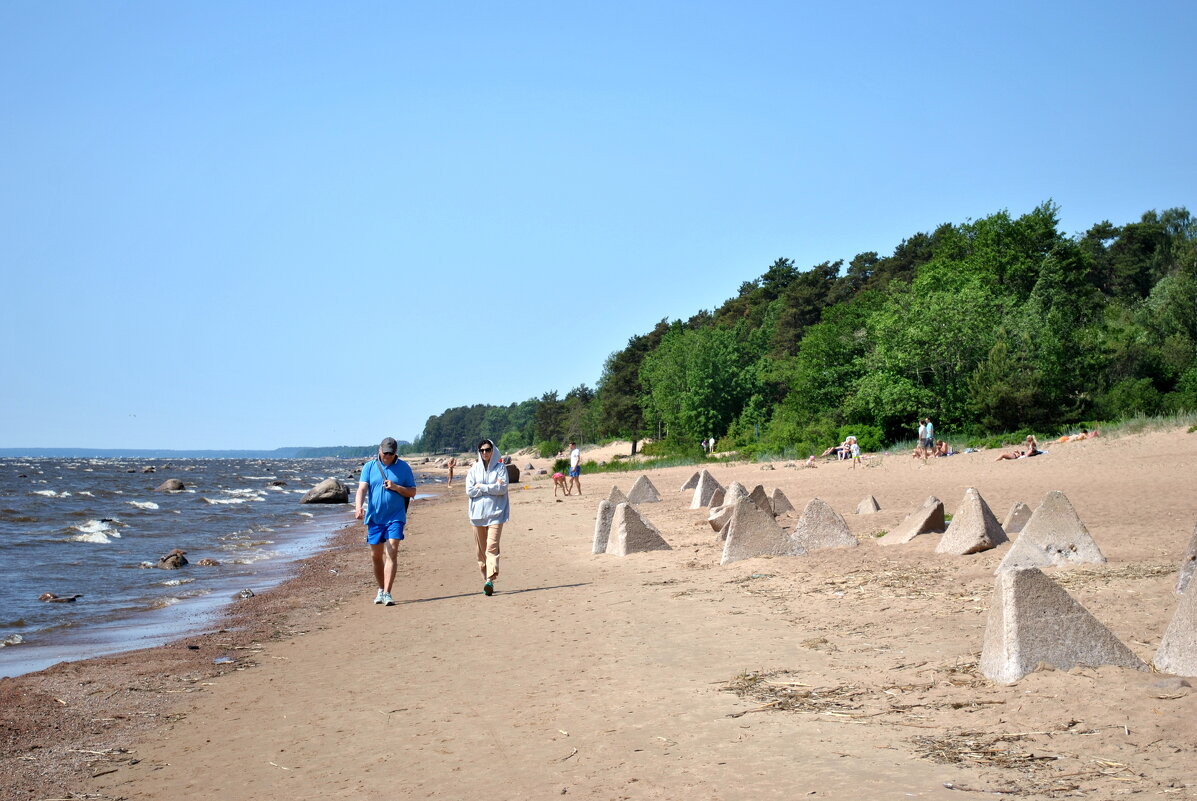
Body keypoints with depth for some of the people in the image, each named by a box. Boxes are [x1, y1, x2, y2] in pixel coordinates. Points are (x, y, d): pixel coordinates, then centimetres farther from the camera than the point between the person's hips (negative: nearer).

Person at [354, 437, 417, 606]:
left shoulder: (404, 467, 3)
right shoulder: (369, 467, 4)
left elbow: (412, 492, 5)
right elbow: (362, 489, -8)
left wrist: (396, 487, -13)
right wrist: (359, 507, -25)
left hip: (395, 517, -2)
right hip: (374, 517, 2)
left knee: (391, 553, -12)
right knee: (376, 556, 9)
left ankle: (387, 593, -13)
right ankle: (381, 589, 27)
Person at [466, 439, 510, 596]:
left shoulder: (500, 467, 5)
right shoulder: (474, 469, 10)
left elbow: (502, 488, -7)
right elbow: (469, 491, 0)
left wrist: (481, 487, -5)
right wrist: (492, 487, -5)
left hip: (495, 513, -3)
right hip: (478, 513, 3)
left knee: (492, 546, -16)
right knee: (481, 549, 5)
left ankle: (490, 580, -25)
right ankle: (486, 579, 16)